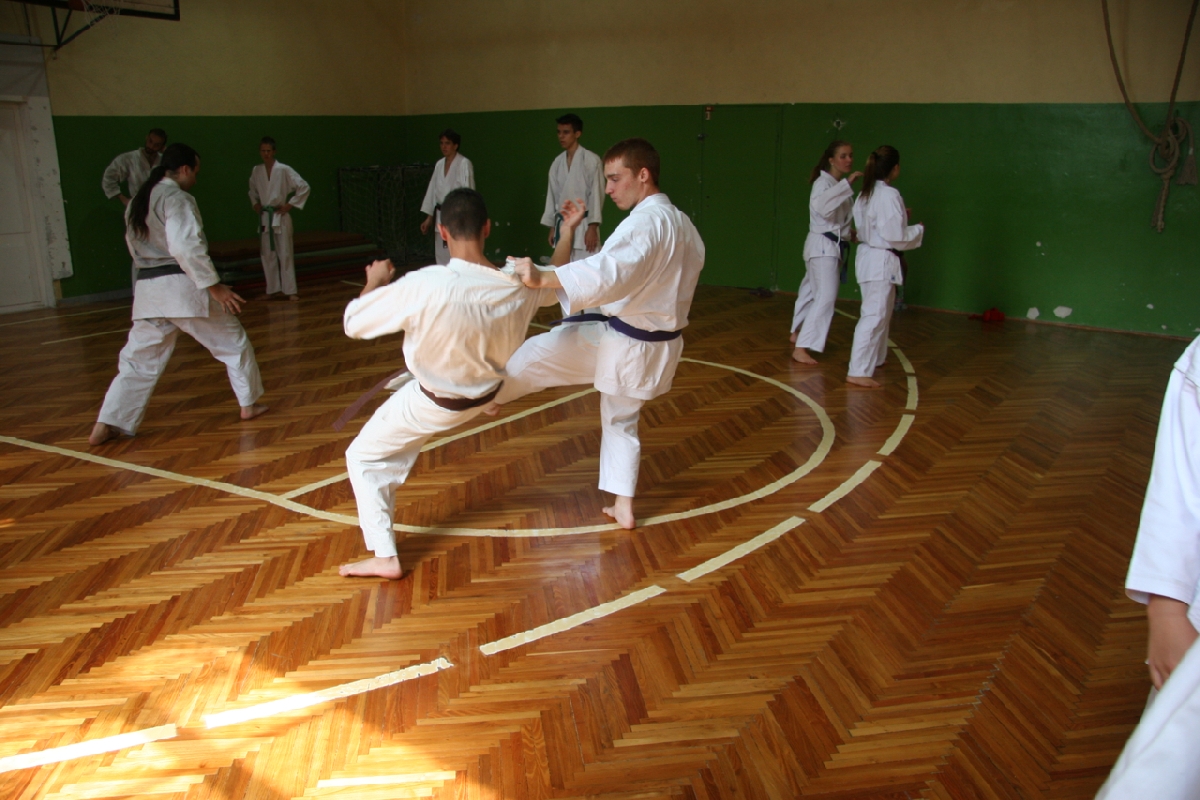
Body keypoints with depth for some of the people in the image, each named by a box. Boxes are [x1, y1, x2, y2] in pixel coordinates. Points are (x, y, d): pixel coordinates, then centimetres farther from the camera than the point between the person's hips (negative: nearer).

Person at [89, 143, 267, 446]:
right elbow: (187, 247, -21)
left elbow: (136, 248, 21)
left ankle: (106, 426, 8)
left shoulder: (137, 203, 15)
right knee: (233, 342, 11)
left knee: (138, 359, 12)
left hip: (148, 290, 7)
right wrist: (215, 287, -21)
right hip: (182, 286, -7)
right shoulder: (176, 198, -11)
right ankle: (249, 404, 19)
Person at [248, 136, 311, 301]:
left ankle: (291, 290, 1)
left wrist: (290, 205, -8)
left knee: (285, 254, -5)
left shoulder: (284, 170, -8)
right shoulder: (256, 171, 7)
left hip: (281, 217, -5)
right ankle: (272, 289, 18)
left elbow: (303, 187, -8)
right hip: (264, 217, 5)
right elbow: (253, 191, 25)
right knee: (267, 255, 8)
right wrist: (255, 204, 8)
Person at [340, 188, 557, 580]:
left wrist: (375, 282, -4)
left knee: (364, 458, 15)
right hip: (484, 394, 5)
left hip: (432, 404, -4)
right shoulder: (520, 286, -24)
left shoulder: (423, 287, -38)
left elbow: (354, 323, -23)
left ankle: (385, 557, 15)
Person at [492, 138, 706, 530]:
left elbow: (607, 273, -39)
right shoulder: (684, 225, 11)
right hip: (659, 344, 9)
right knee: (622, 420, 23)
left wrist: (541, 279, -48)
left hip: (620, 341, -9)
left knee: (538, 351, 5)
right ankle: (623, 508, 27)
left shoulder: (645, 221, -21)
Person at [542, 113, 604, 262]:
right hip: (562, 224, 6)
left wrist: (592, 228, -14)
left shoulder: (591, 160, -5)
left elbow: (596, 194, -9)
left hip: (583, 225, -6)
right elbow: (552, 195, 15)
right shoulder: (557, 162, 12)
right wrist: (552, 227, 14)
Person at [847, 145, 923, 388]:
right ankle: (858, 372, -9)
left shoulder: (864, 194, 8)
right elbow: (896, 236, -21)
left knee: (881, 312, 24)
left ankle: (875, 358, 40)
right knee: (874, 316, -9)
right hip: (882, 260, -10)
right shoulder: (889, 195, -19)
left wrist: (901, 217, 17)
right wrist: (918, 229, -4)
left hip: (867, 256, 10)